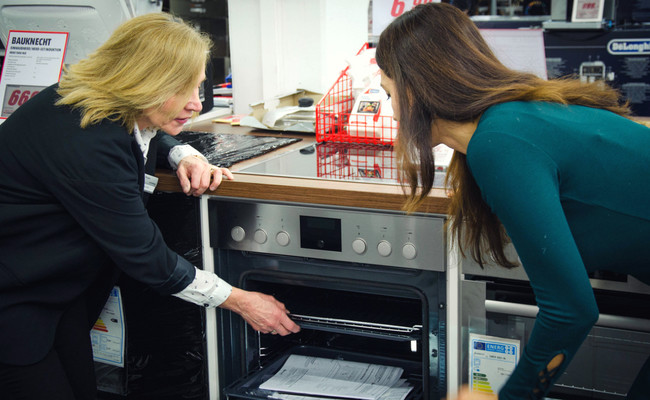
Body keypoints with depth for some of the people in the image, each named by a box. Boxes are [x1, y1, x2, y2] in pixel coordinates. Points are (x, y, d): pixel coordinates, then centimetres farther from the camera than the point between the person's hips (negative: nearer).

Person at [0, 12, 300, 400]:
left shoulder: (122, 112, -6)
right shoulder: (85, 142, -32)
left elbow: (148, 136, 22)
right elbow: (144, 254, -25)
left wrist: (185, 157, -3)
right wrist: (241, 301, -15)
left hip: (60, 287, 9)